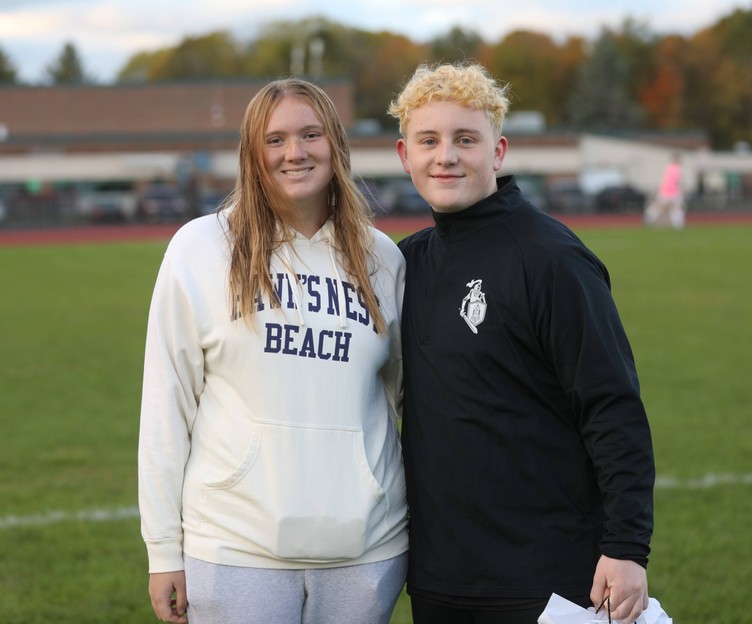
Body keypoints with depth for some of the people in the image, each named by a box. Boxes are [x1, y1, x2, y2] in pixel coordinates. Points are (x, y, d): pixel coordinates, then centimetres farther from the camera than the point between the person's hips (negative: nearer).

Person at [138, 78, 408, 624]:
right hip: (236, 543, -2)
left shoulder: (381, 258, 7)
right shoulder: (201, 247, -2)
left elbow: (403, 393, 14)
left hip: (366, 548, 3)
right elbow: (167, 405, -1)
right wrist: (164, 550, -2)